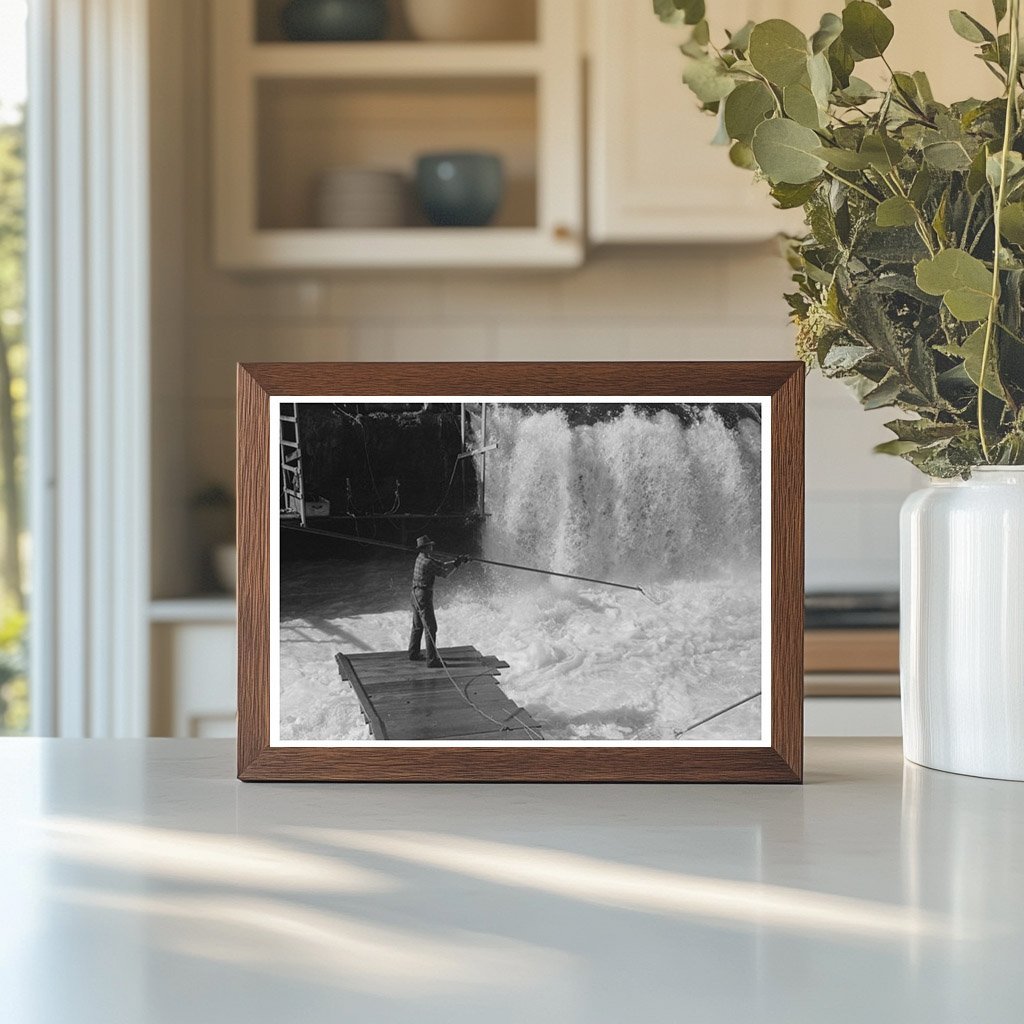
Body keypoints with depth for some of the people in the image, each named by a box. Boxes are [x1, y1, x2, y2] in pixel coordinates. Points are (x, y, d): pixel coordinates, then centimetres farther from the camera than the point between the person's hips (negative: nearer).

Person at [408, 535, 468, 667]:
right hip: (424, 597, -10)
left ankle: (413, 653, 34)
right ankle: (432, 660, -9)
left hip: (416, 595, 10)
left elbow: (442, 565, 14)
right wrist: (456, 565, -3)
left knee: (417, 626, 22)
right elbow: (444, 574, -14)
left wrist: (457, 561, 7)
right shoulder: (427, 562, -20)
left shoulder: (421, 558, 9)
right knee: (431, 628, -8)